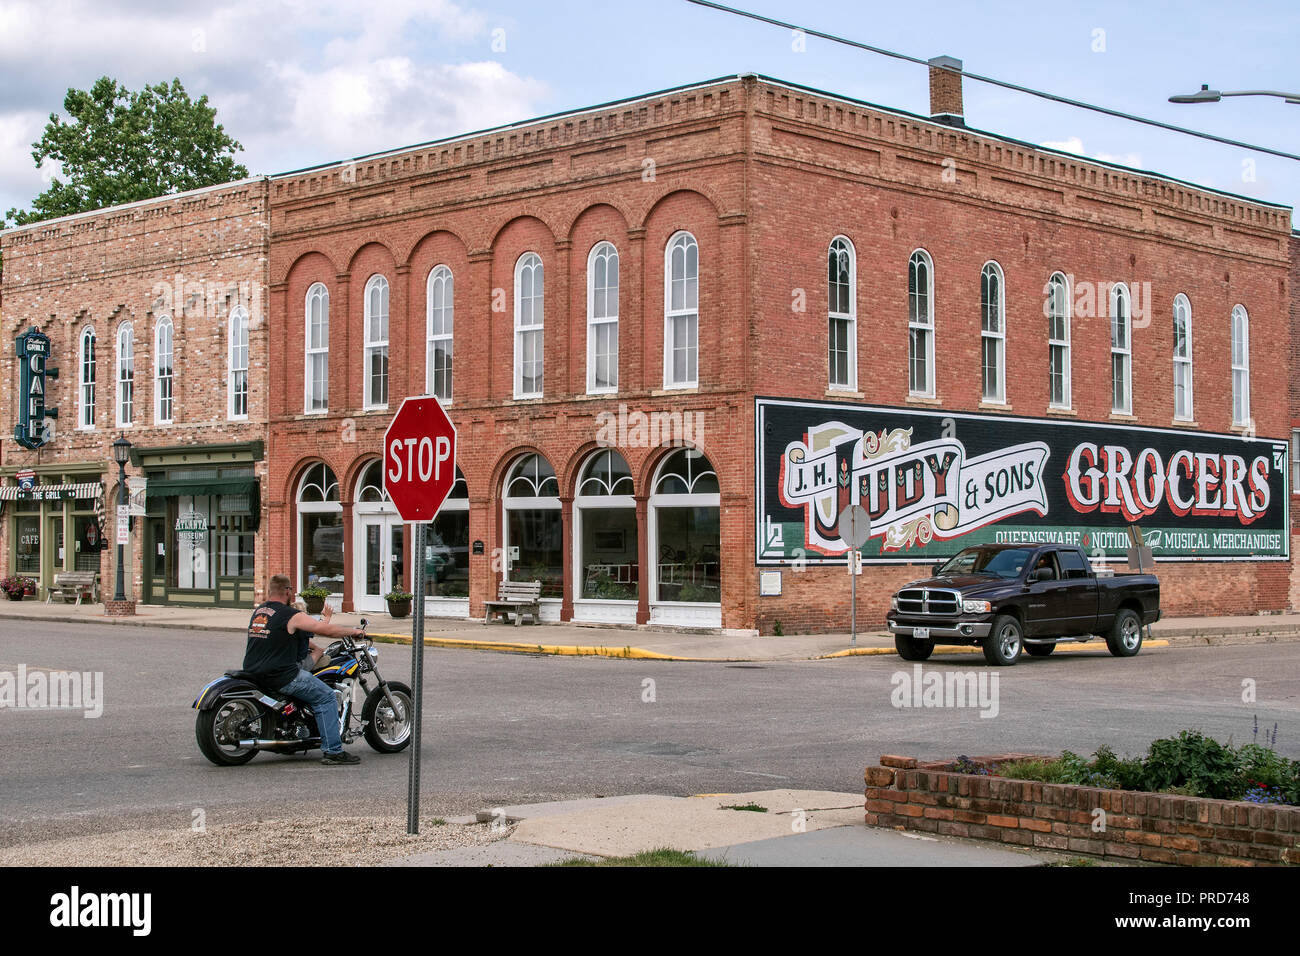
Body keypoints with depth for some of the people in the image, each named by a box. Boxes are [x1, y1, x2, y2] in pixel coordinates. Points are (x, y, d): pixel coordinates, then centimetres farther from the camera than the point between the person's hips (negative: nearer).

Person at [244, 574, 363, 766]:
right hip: (280, 676, -9)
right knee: (326, 697, 0)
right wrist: (353, 631, 4)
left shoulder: (258, 611, 13)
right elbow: (328, 630, -13)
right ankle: (333, 751, -6)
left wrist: (311, 645, 30)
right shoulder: (291, 615, -12)